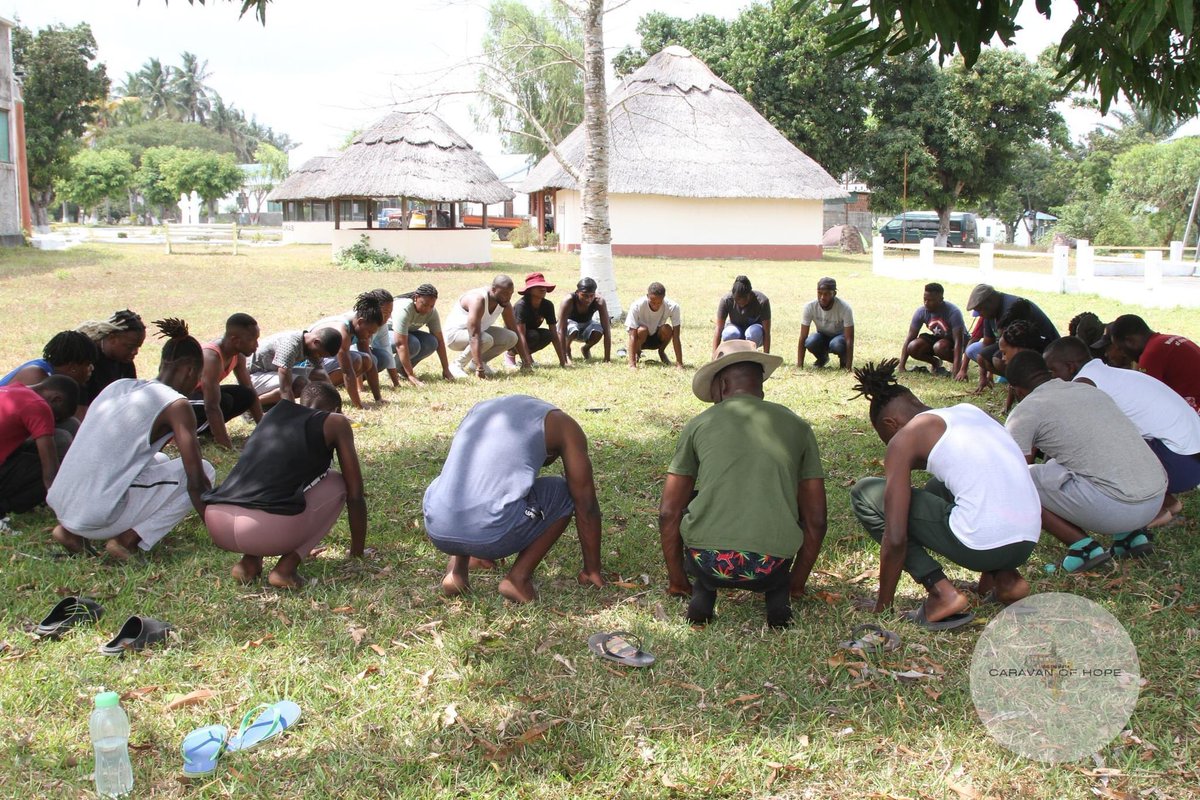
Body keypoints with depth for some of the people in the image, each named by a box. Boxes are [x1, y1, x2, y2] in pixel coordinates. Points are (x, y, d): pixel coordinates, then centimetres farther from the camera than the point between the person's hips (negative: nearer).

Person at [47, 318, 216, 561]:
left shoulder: (119, 386, 16)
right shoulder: (176, 405, -5)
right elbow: (197, 483, -11)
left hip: (62, 503, 8)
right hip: (100, 512, -8)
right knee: (204, 470, 3)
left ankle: (72, 529, 14)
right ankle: (128, 539, -6)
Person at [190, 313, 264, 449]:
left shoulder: (237, 355, -8)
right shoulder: (211, 358, -35)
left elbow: (250, 391, 1)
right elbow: (212, 407, -39)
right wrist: (228, 447, -40)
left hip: (198, 393, 8)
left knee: (245, 396, -6)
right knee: (223, 401, -30)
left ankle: (206, 426, 4)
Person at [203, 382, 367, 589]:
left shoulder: (272, 413, 28)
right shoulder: (335, 422, 14)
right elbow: (355, 494, 17)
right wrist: (357, 553, 30)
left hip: (216, 524, 6)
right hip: (267, 529, -6)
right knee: (337, 485, 21)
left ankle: (249, 561, 16)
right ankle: (286, 568, 5)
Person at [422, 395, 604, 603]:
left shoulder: (478, 410, 29)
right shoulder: (560, 424, 14)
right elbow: (586, 505, 15)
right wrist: (592, 570, 26)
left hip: (436, 532, 5)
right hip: (492, 535, -5)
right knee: (564, 494, 21)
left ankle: (457, 569, 19)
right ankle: (519, 577, 7)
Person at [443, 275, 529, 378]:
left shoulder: (505, 305, -10)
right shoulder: (478, 299, -34)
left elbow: (517, 334, -3)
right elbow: (474, 336, -42)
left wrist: (527, 362, -10)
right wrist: (480, 368, -49)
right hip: (455, 334, -8)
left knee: (511, 338, -11)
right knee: (486, 339, -36)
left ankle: (474, 364, 2)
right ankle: (457, 365, -13)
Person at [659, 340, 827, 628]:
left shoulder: (699, 424, 9)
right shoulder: (796, 425, 12)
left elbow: (668, 513, 10)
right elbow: (815, 520, 14)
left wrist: (677, 578, 24)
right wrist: (797, 582, 29)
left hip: (707, 564, 0)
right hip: (770, 570, 1)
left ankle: (702, 593, 15)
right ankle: (777, 597, 14)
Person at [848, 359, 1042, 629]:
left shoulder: (905, 438, 1)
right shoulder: (970, 410, 21)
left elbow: (895, 539, -4)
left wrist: (883, 604, 9)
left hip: (981, 545, -8)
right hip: (1027, 543, 8)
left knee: (865, 494, 5)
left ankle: (941, 592, -2)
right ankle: (1005, 576, 19)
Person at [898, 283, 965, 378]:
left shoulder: (953, 312, -31)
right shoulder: (921, 312, -18)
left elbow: (958, 342, -34)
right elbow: (909, 338, -16)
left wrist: (957, 371, -43)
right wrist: (901, 367, -24)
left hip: (954, 341, -4)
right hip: (938, 338, 4)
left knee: (939, 347, -37)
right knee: (912, 347, -23)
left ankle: (960, 363, -6)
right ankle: (935, 362, 6)